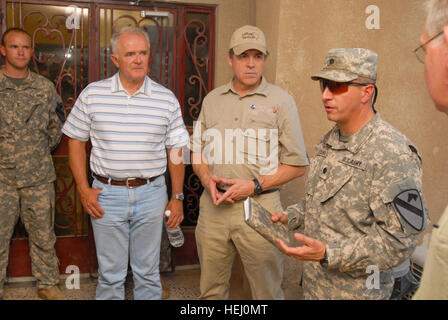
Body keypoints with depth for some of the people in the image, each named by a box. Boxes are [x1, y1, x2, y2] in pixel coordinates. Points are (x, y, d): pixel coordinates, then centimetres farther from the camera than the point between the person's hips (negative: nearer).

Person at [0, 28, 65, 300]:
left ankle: (48, 284, 28)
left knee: (44, 235, 11)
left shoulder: (45, 87, 4)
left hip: (39, 176, 2)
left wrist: (42, 150, 9)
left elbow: (57, 124, 14)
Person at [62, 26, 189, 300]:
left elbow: (175, 151, 4)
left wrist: (177, 197, 3)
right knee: (110, 273, 12)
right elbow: (76, 141, 6)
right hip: (107, 194, 0)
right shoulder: (92, 95, -1)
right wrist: (84, 189, -1)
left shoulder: (167, 99, 0)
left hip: (151, 193, 0)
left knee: (148, 272, 13)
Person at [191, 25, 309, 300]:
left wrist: (255, 186, -14)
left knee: (267, 291, 8)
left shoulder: (281, 101, -2)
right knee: (211, 290, 15)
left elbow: (298, 165, -2)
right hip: (213, 205, 4)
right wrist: (207, 179, -4)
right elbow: (198, 153, 17)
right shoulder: (212, 100, 11)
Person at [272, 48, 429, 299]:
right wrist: (290, 217, 4)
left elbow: (399, 240, -24)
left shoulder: (393, 153, -22)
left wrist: (328, 254, -30)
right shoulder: (330, 142, 5)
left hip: (357, 290, -7)